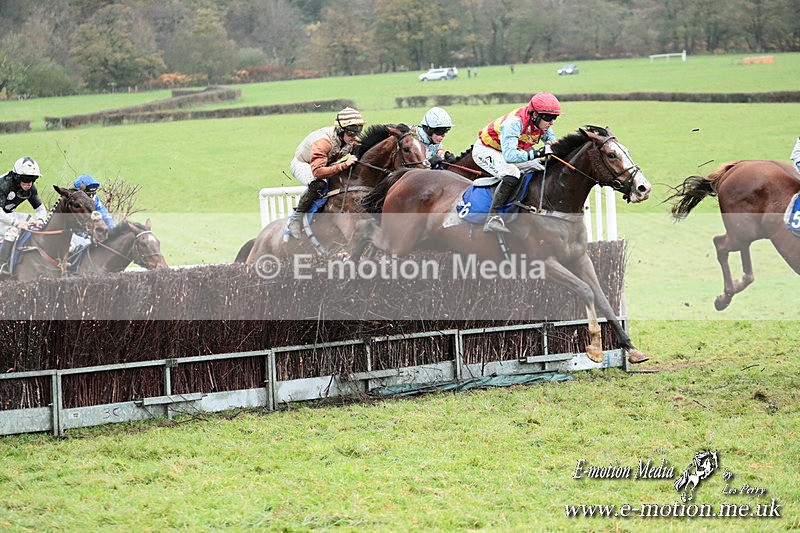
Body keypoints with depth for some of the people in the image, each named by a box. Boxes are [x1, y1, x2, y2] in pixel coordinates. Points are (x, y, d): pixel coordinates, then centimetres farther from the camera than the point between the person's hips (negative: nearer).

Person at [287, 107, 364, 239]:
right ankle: (296, 218, -22)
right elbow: (318, 172, -52)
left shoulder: (352, 140, -18)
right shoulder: (323, 142, -41)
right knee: (318, 184, -38)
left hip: (327, 163, 8)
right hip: (302, 164, -8)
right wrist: (344, 165, -55)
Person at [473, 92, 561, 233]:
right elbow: (509, 155, -46)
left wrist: (550, 143, -17)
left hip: (510, 151, 9)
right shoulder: (514, 123, -37)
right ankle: (492, 219, -34)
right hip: (485, 150, -9)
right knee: (511, 175, -35)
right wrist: (536, 154, -51)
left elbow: (550, 136, 8)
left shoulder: (541, 122, -14)